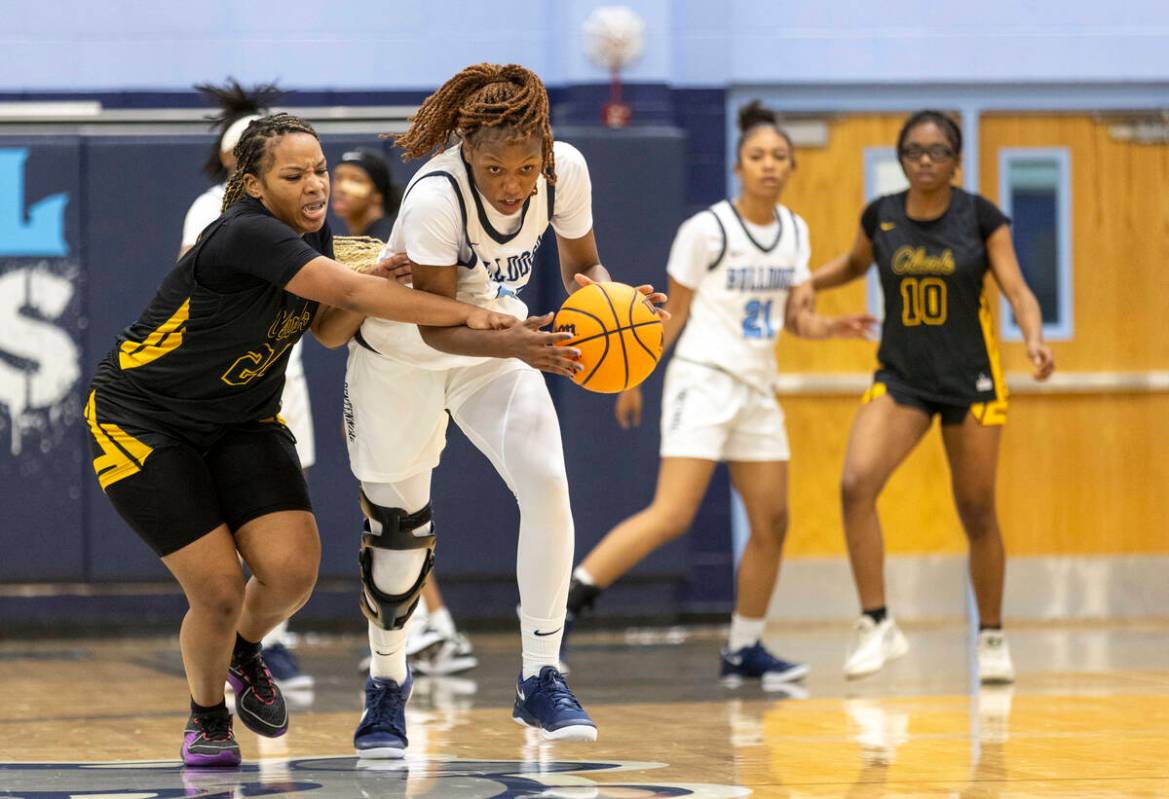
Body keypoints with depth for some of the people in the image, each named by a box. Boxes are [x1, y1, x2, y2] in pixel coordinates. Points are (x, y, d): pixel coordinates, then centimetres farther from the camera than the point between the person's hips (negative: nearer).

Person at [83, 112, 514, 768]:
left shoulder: (315, 235, -1)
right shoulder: (247, 234, -29)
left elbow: (328, 327, 8)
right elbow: (353, 293, -35)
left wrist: (371, 286, -14)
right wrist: (470, 314, -35)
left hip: (242, 421, 7)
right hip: (142, 423, -7)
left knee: (292, 570, -12)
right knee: (219, 591, -12)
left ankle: (245, 652, 23)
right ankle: (207, 715, 19)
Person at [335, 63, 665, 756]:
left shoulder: (566, 169, -21)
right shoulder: (436, 196, -34)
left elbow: (582, 267, -5)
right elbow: (434, 324, -31)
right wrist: (513, 345, -49)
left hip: (498, 345, 3)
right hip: (401, 355, -3)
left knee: (547, 484, -18)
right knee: (399, 524, 7)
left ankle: (541, 679, -8)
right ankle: (387, 682, 32)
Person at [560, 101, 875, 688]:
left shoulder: (794, 232, 8)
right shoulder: (707, 230, -10)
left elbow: (794, 317, 13)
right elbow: (672, 314, -3)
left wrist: (831, 327, -7)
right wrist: (633, 379, -2)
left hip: (757, 388, 7)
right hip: (703, 380, -7)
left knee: (771, 521, 5)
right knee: (672, 514, -19)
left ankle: (744, 650, 16)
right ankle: (562, 602, -17)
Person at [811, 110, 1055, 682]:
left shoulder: (980, 217, -6)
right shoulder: (881, 216, 1)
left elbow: (1016, 289, -8)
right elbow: (854, 264, 21)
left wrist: (1034, 338, -27)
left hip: (971, 380, -1)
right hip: (900, 378, 2)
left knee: (977, 514, 5)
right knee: (856, 484, -21)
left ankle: (991, 638, 23)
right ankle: (876, 625, -14)